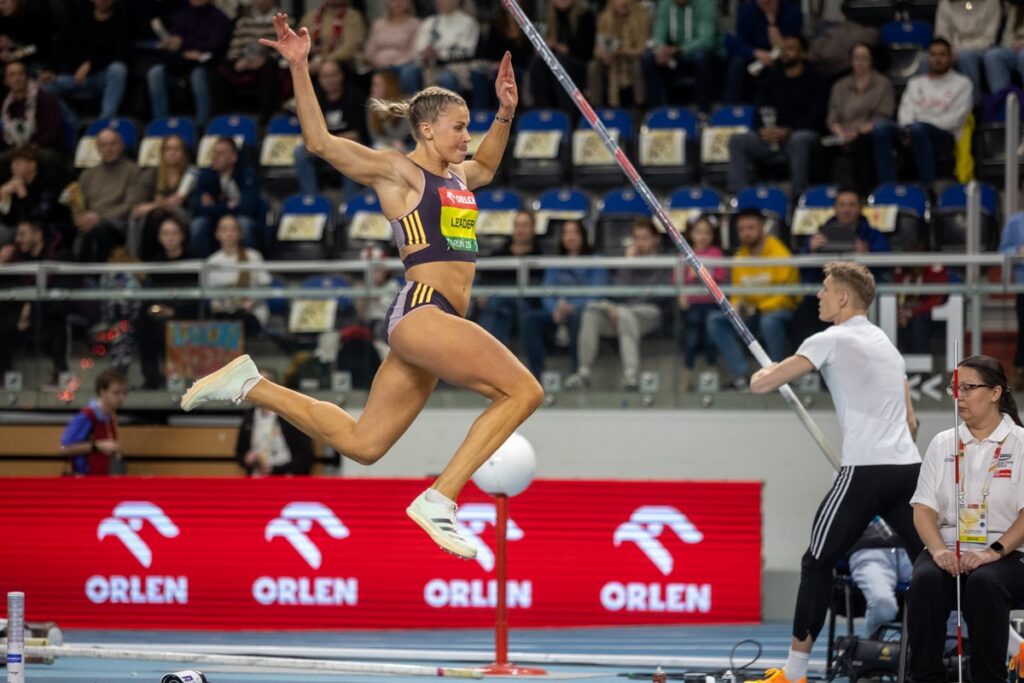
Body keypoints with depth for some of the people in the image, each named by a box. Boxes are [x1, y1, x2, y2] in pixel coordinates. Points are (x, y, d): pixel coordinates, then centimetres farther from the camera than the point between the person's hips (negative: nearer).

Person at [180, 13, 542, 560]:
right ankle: (439, 500, -21)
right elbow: (321, 142, -9)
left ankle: (249, 385, 18)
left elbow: (486, 168, 43)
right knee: (522, 391, -20)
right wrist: (299, 68, -16)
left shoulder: (457, 176, 19)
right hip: (421, 312, -9)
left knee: (360, 443, 10)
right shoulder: (397, 171, -3)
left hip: (439, 323, 9)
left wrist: (506, 113, 28)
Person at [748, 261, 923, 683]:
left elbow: (761, 385, -5)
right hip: (909, 467, 7)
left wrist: (763, 373, 17)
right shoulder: (886, 343, 21)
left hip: (866, 472, -7)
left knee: (817, 563, 3)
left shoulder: (831, 341, -3)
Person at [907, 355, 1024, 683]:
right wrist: (939, 550, -14)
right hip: (947, 549, 3)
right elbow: (924, 508, 6)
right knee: (926, 580, -32)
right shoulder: (942, 443, 12)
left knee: (984, 583, -37)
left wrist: (992, 553, -19)